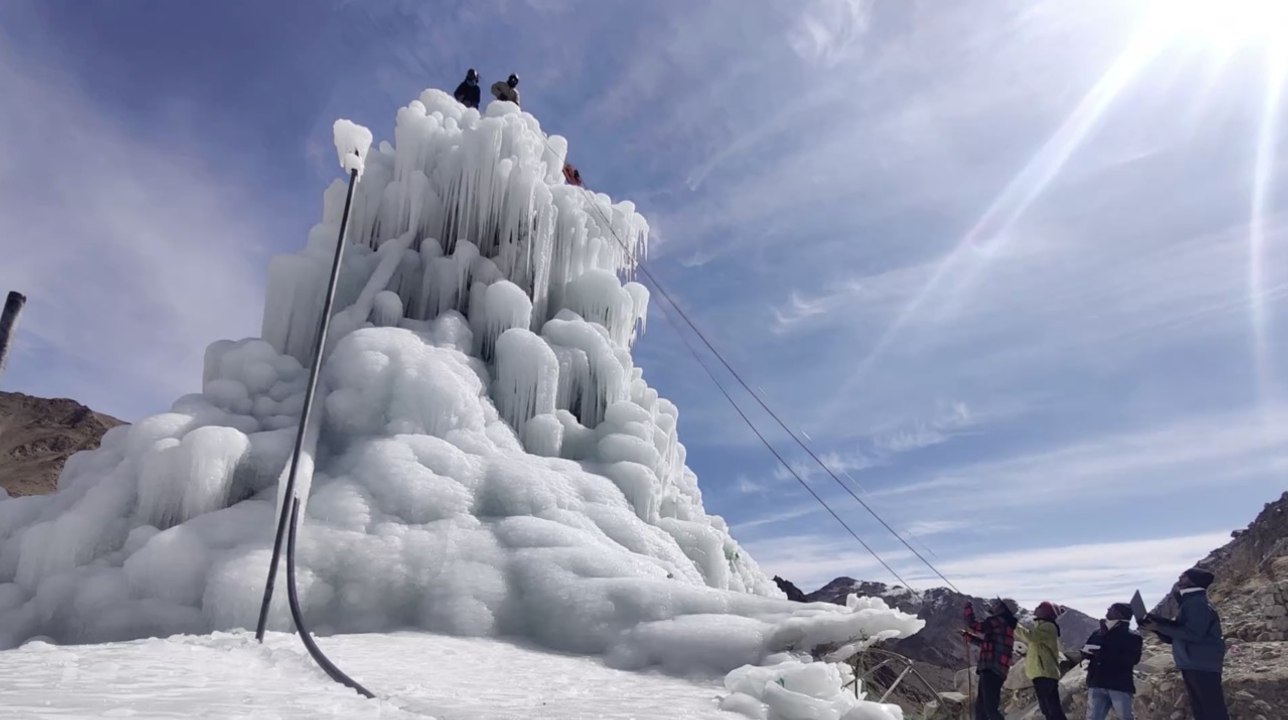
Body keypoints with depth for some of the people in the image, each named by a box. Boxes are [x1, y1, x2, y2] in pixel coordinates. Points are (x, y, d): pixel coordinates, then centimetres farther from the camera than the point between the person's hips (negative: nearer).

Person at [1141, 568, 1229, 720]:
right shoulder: (1189, 604, 19)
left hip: (1202, 666, -10)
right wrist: (1156, 627, 4)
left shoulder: (1198, 604, -13)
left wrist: (1159, 626, -19)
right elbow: (1175, 636, 20)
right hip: (1192, 666, 10)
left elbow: (1192, 634, -23)